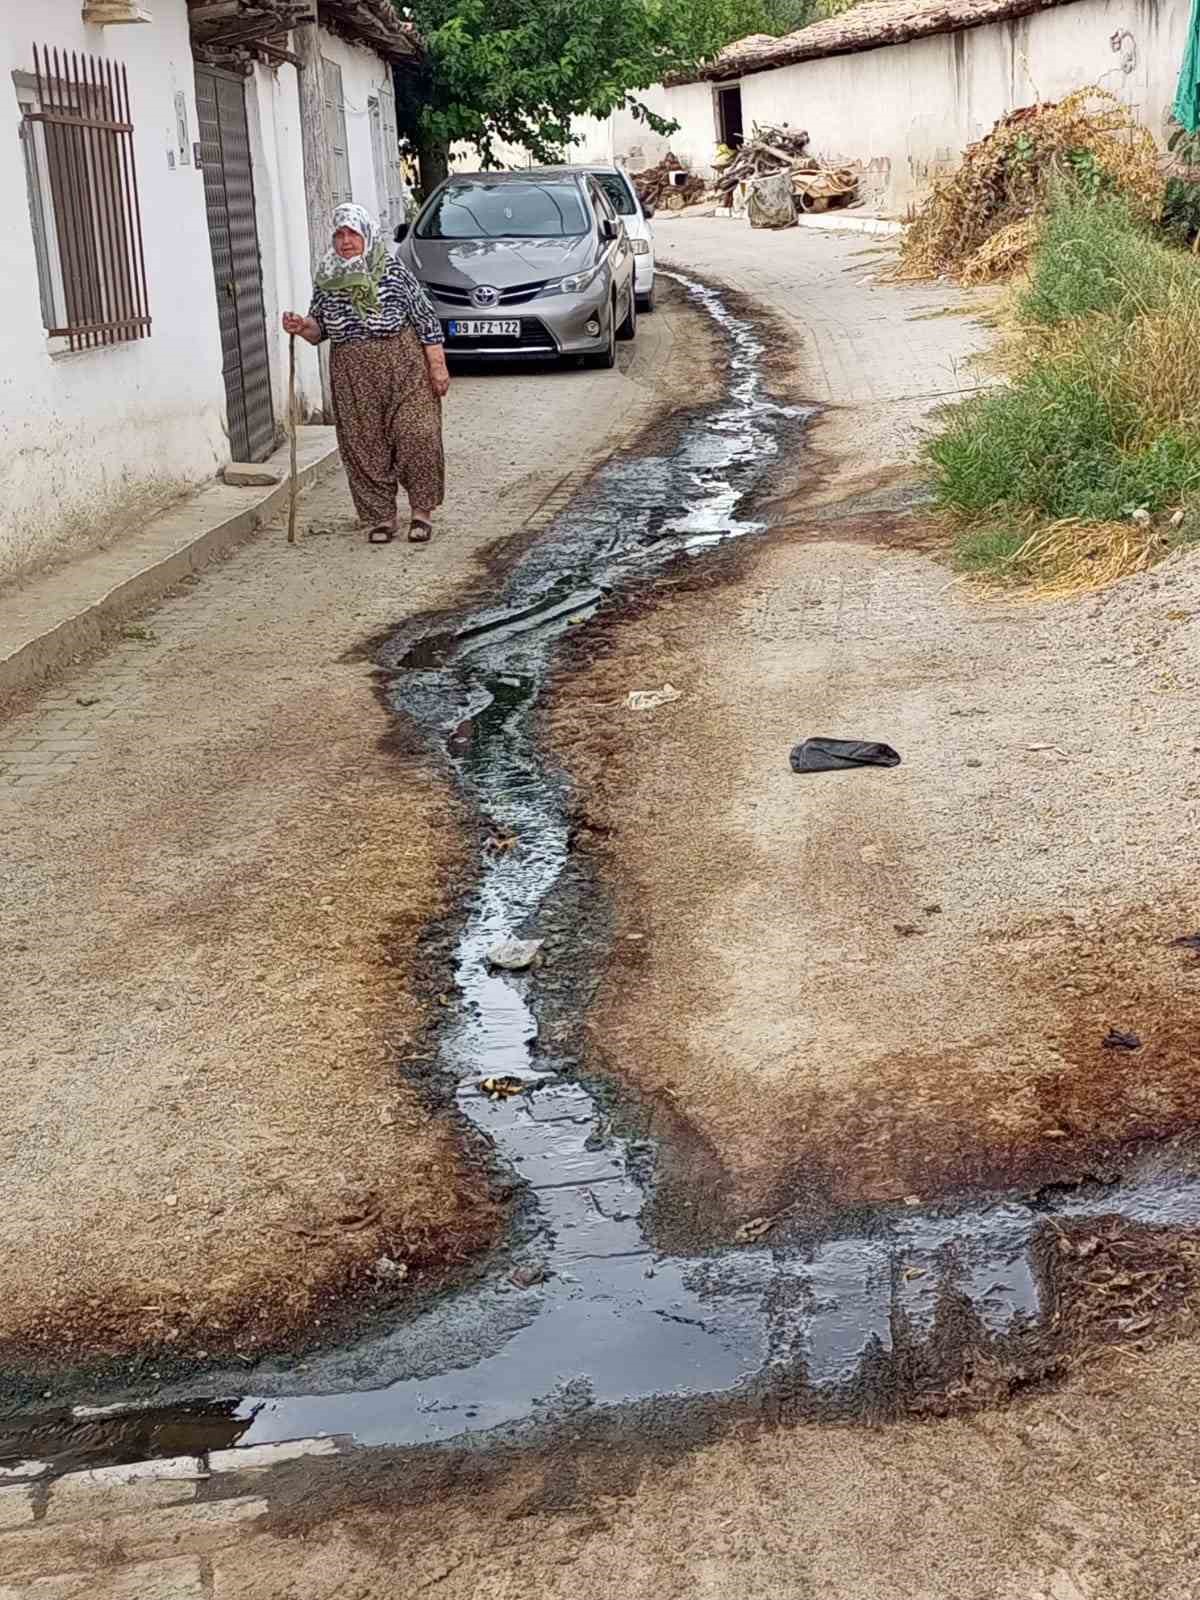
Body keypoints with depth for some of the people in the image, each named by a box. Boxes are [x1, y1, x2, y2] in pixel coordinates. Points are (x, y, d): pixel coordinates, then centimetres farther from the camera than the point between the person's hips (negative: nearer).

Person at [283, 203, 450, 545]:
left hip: (403, 366, -3)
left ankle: (422, 511, 7)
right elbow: (319, 329, 14)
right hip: (352, 375, 3)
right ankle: (381, 516, 15)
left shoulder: (392, 269, -4)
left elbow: (425, 318, -2)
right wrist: (303, 326, -9)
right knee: (365, 445, 3)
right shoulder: (326, 279, 7)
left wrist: (437, 366, -6)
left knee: (416, 436, -8)